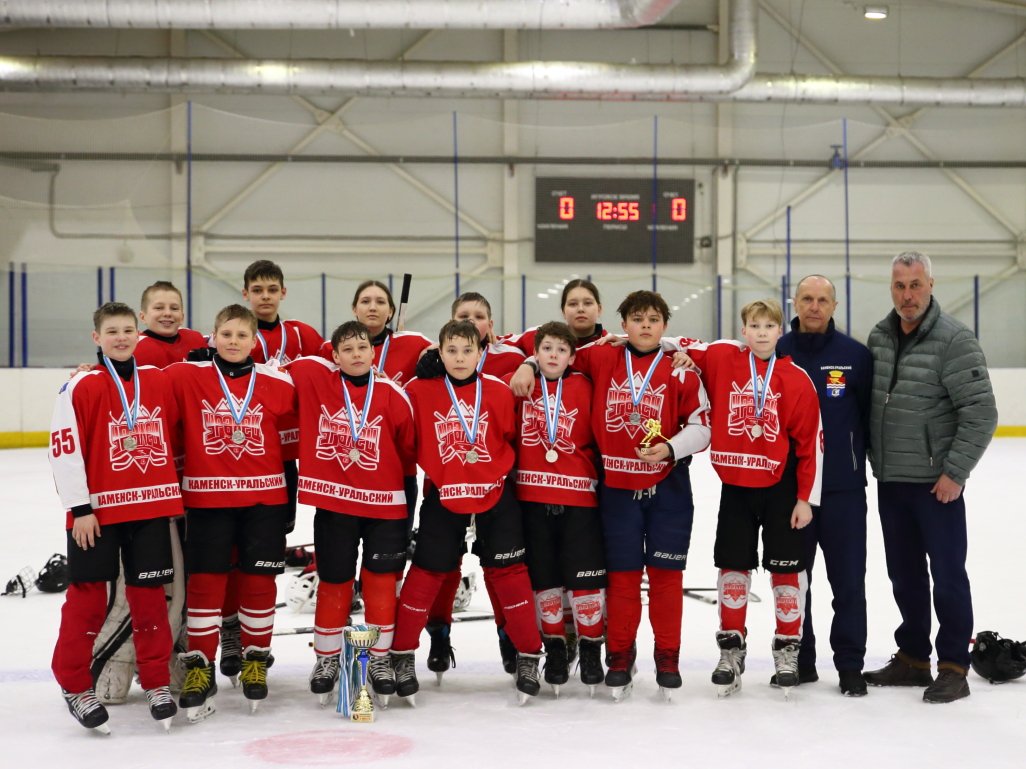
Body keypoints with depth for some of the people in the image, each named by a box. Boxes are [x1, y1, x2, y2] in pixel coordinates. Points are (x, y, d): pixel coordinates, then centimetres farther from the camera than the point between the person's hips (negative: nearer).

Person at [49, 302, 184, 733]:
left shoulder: (158, 382, 7)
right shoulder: (82, 387, -7)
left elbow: (173, 438, 17)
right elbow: (64, 448, -9)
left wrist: (171, 494, 15)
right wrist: (80, 507, -12)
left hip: (151, 508, 3)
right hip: (97, 511, -3)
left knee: (149, 595, 7)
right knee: (88, 597, 2)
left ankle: (157, 683, 18)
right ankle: (74, 685, 15)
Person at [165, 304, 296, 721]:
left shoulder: (278, 383, 0)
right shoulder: (186, 377, -2)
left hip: (264, 497, 1)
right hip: (206, 497, -1)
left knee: (259, 579, 6)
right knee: (205, 580, 1)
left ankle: (256, 660, 21)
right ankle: (199, 666, 11)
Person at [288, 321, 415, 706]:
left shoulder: (393, 395, -4)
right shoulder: (313, 378, -3)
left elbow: (408, 448, 4)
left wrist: (401, 486, 6)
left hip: (384, 504, 0)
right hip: (332, 502, 0)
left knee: (381, 580, 3)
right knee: (333, 582, 9)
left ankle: (380, 659, 17)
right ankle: (326, 659, 25)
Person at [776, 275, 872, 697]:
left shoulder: (856, 355, 0)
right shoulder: (774, 355, 2)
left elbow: (871, 416, 3)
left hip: (843, 488, -1)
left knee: (848, 579, 2)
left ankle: (850, 664, 11)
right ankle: (799, 661, 20)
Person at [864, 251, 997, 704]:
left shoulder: (954, 340, -13)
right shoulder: (878, 338, 7)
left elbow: (981, 412, -15)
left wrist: (955, 472, -17)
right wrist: (875, 459, 11)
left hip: (937, 483, -6)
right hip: (890, 481, 6)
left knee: (947, 574, 0)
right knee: (904, 575, 15)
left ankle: (953, 668, 9)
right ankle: (912, 658, 27)